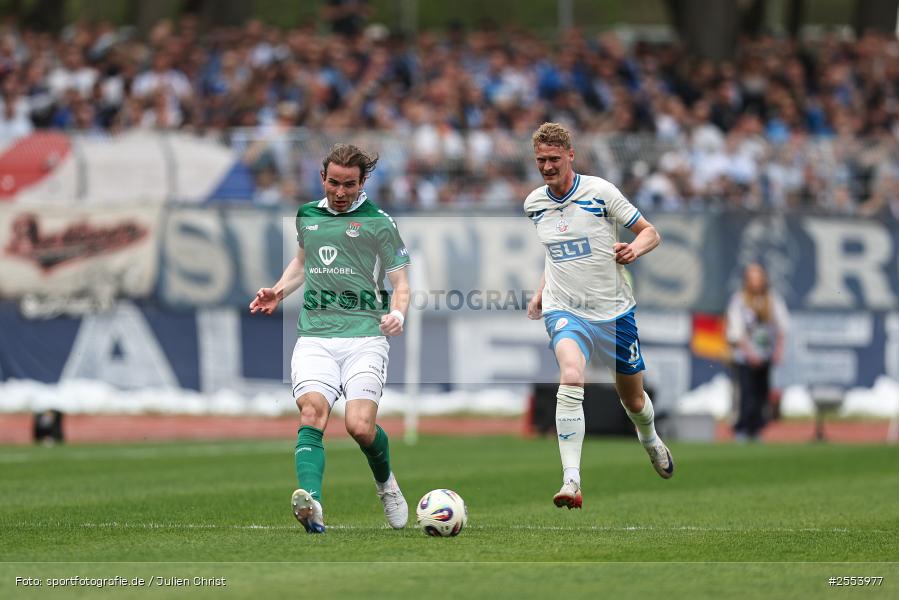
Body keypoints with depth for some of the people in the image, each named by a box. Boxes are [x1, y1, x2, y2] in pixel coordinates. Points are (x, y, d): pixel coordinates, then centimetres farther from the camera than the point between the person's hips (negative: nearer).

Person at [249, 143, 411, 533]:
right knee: (312, 411, -23)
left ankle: (386, 483, 18)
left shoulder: (378, 223, 3)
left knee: (360, 426, -17)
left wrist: (398, 313, -16)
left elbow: (400, 283, 4)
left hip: (365, 336, -3)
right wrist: (278, 292, 20)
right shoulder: (307, 216, 16)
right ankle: (311, 505, -41)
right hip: (315, 337, 3)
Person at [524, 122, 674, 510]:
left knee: (633, 399, 13)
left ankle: (651, 440, 52)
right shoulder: (534, 204, 5)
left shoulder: (600, 191, -8)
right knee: (571, 377, -29)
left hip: (613, 310, -1)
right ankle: (571, 482, -36)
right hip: (564, 310, 1)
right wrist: (541, 293, 17)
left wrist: (635, 249, -23)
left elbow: (650, 233, -3)